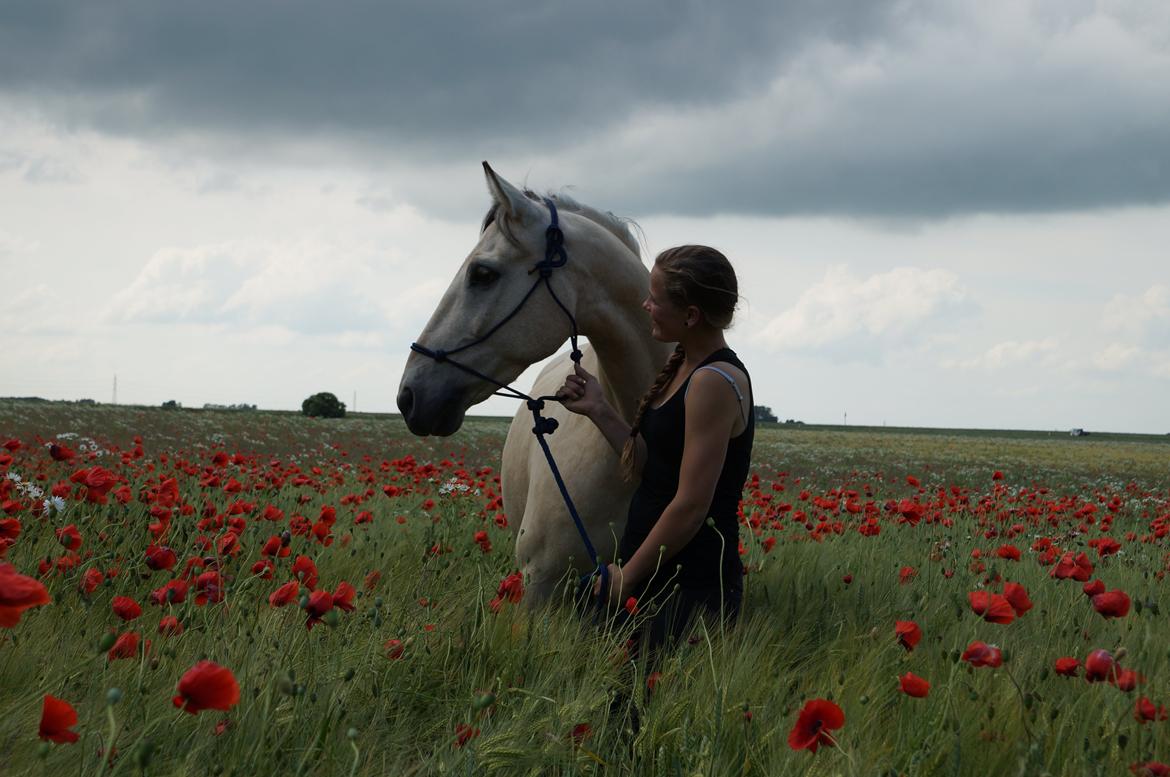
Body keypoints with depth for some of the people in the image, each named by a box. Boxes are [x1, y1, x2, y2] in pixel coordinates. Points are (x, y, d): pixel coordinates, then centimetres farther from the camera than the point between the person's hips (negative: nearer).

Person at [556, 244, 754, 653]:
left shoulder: (715, 381, -19)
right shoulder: (684, 367, 11)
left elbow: (691, 505, -20)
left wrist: (626, 577, -12)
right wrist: (598, 410, 7)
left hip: (690, 589, -9)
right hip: (653, 574, 9)